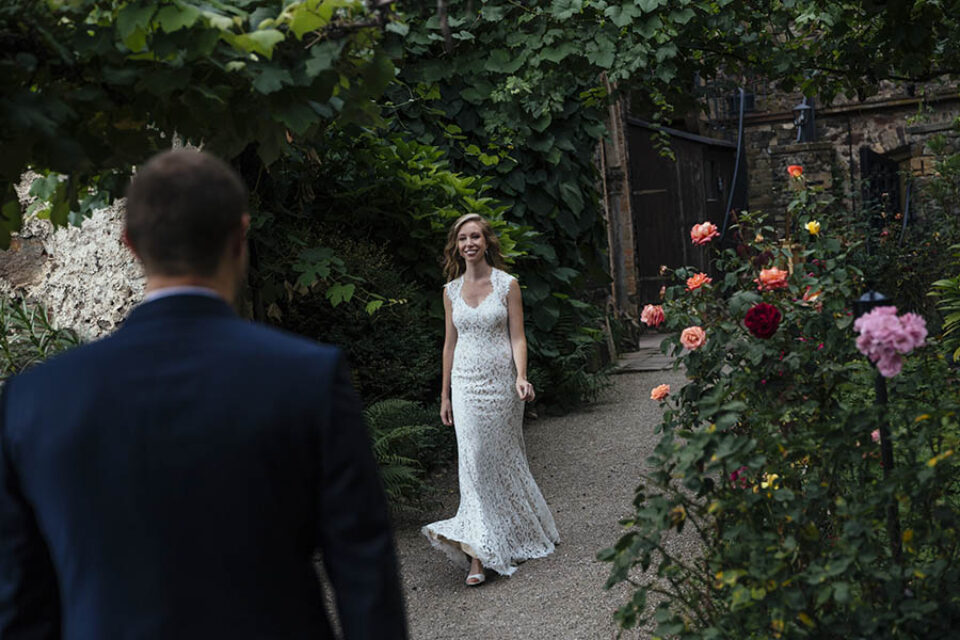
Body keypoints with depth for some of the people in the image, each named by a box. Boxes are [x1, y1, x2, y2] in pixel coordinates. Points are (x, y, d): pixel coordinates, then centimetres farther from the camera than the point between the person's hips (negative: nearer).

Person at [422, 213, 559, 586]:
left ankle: (515, 539, 25)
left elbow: (517, 338, -4)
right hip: (466, 383, 2)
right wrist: (445, 394, 12)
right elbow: (450, 344, 12)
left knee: (504, 459, 6)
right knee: (474, 462, -3)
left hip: (500, 381, -2)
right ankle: (480, 555, -3)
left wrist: (521, 377, -19)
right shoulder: (451, 291, 8)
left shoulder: (507, 285, -2)